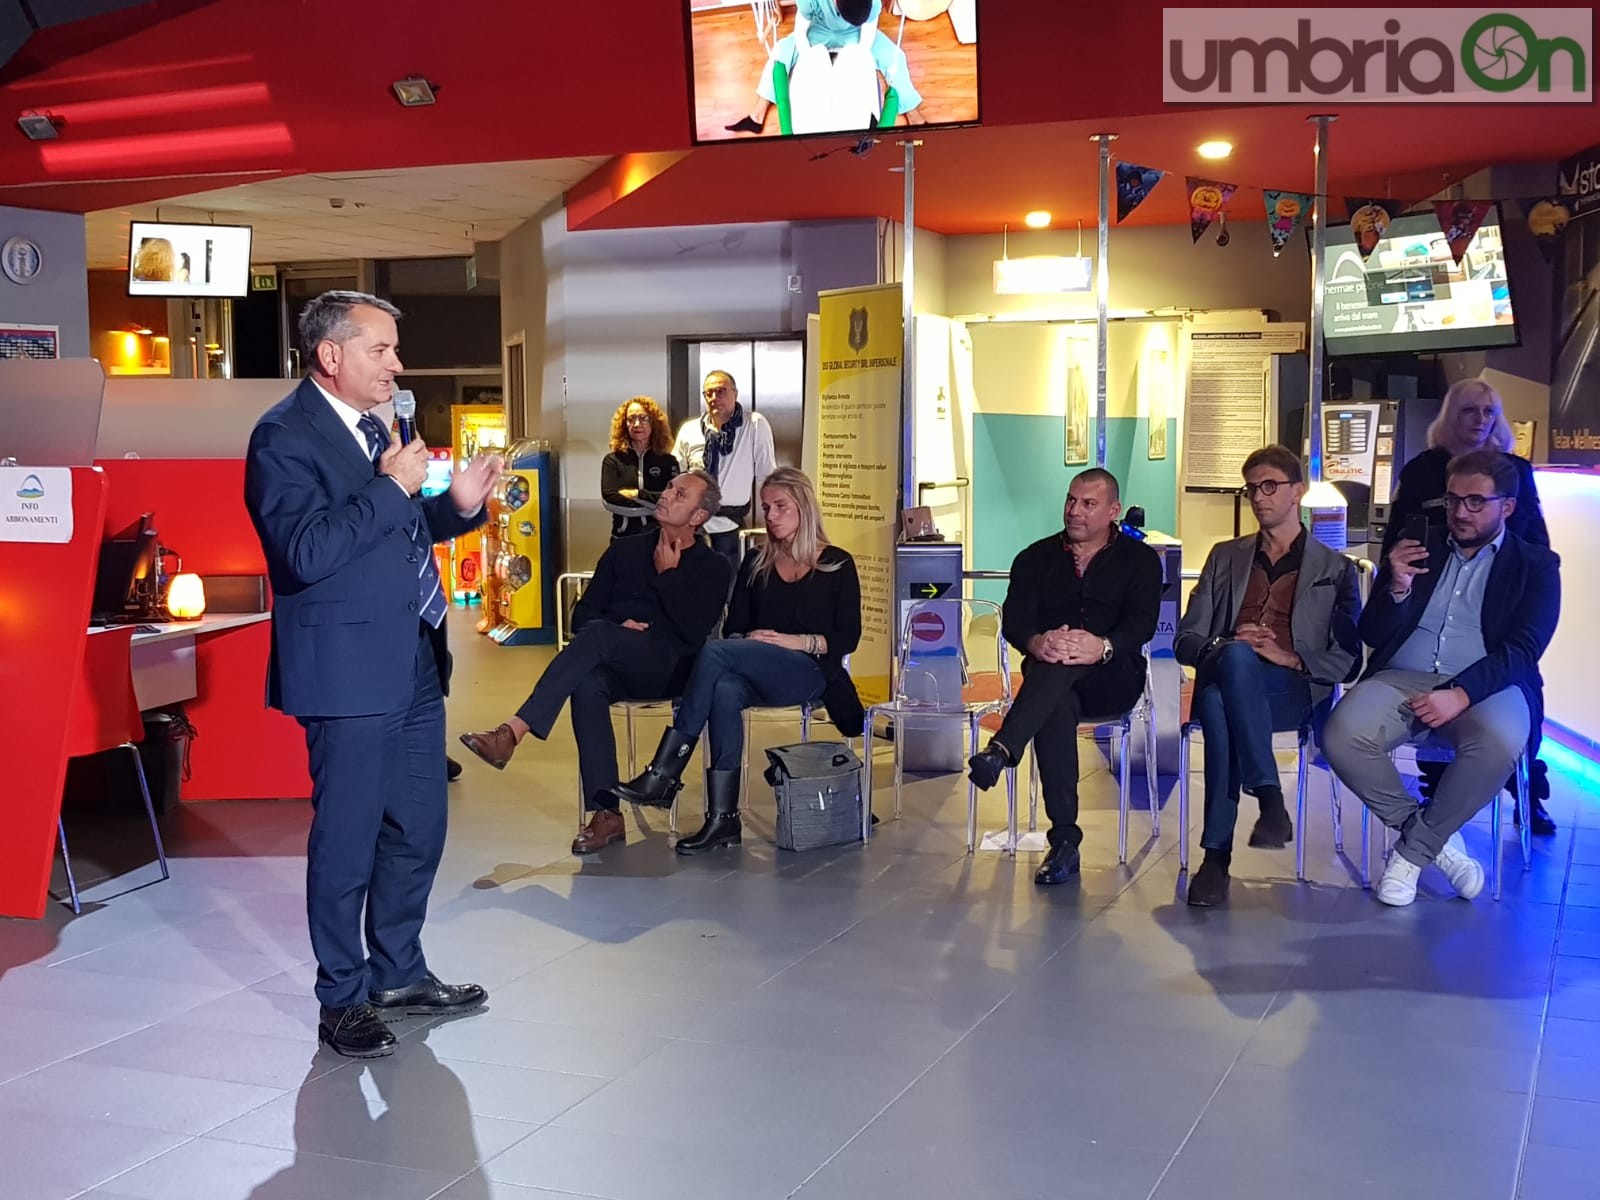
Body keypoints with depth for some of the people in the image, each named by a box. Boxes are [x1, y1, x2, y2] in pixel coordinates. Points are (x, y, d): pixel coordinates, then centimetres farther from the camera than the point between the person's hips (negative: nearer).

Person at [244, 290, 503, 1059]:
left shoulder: (372, 426, 14)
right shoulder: (284, 436, -13)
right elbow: (306, 550, -24)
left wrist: (458, 504, 6)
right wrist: (391, 486, -21)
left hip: (412, 663, 9)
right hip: (350, 670, -9)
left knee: (417, 830, 16)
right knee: (348, 839, 2)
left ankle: (398, 973, 32)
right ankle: (342, 1000, 17)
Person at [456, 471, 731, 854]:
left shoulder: (712, 567, 9)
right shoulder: (625, 550, 21)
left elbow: (694, 632, -6)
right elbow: (583, 613, 15)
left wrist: (667, 573, -3)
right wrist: (615, 631, -6)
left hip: (669, 667, -4)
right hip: (613, 664, 4)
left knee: (596, 635, -33)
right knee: (587, 684, -35)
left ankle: (512, 733, -41)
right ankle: (606, 813, -36)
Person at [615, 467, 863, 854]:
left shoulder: (838, 565, 9)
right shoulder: (756, 563, 21)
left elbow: (848, 638, 2)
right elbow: (734, 627, 17)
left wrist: (800, 641, -12)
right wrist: (745, 642, -6)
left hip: (809, 673, -4)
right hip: (754, 673, 4)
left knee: (714, 652, -30)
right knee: (725, 690, -36)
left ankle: (664, 775, -32)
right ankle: (722, 817, -39)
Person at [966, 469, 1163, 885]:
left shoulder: (1140, 559, 11)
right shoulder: (1036, 557, 17)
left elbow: (1142, 623, -5)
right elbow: (1013, 619, 2)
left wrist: (1102, 647, -29)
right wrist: (1037, 643, -24)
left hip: (1113, 677, -1)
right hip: (1047, 677, 1)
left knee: (1065, 665, -37)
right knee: (1056, 704, -36)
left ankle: (1000, 751, -53)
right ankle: (1064, 839, -38)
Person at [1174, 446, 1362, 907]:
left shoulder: (1335, 569, 19)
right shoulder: (1226, 557, 26)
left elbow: (1348, 660, 9)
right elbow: (1185, 640, 16)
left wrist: (1290, 658, -10)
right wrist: (1223, 646, -7)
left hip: (1294, 690, -2)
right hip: (1221, 679, 2)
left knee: (1237, 658, -38)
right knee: (1232, 655, -38)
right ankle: (1270, 800, -39)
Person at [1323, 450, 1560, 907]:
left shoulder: (1536, 565, 10)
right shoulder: (1417, 551, 18)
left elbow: (1523, 649, -5)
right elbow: (1373, 635, 14)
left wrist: (1462, 694, -22)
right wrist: (1397, 589, -8)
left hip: (1486, 686, -2)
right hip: (1401, 679, 2)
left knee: (1500, 741, -37)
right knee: (1341, 737, -29)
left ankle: (1414, 849, -14)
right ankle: (1432, 836, -6)